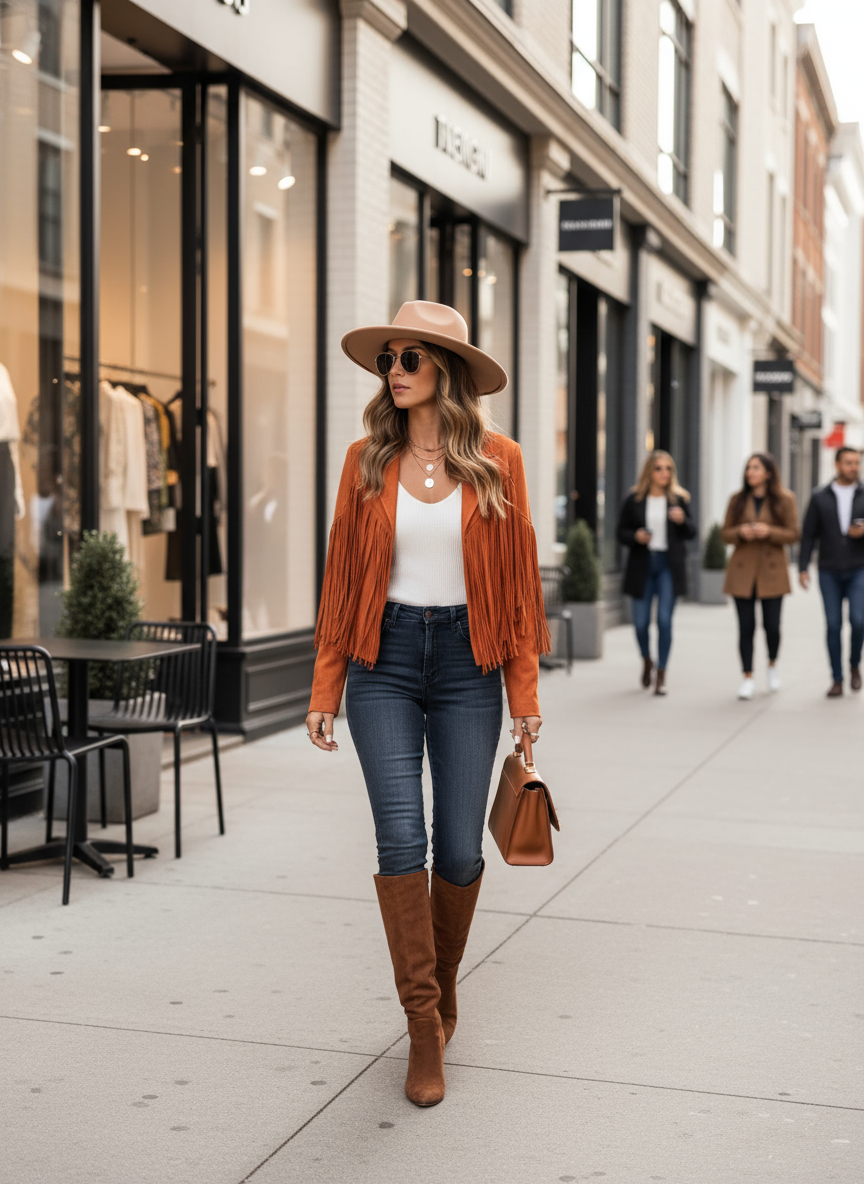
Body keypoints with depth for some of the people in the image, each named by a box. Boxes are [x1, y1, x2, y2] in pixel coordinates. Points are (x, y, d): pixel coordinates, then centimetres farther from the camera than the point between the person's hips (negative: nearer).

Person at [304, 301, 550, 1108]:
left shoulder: (496, 460, 0)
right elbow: (341, 578, 5)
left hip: (465, 659, 0)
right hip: (385, 659, 0)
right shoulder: (367, 461, 3)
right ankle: (423, 1025, 1)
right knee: (401, 837, -10)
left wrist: (524, 690, -2)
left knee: (459, 849, 3)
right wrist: (325, 688, 1)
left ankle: (443, 986, 30)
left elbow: (518, 577, 2)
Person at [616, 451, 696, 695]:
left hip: (669, 565, 0)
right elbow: (621, 532, 5)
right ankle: (646, 660, 32)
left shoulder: (679, 499, 3)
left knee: (665, 620, -6)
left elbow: (691, 533, 7)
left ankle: (661, 674, 5)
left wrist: (682, 521, -14)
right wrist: (635, 537, -16)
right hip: (642, 565, 0)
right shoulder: (634, 500, 1)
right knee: (641, 621, 2)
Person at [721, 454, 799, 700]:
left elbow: (793, 534, -1)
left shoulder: (785, 499, 1)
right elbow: (726, 533, 8)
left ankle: (773, 665, 29)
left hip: (772, 570, -1)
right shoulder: (737, 499, 6)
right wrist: (741, 532, -13)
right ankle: (747, 677, 9)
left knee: (771, 625, 0)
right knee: (746, 627, 0)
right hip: (742, 570, 1)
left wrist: (769, 531, -17)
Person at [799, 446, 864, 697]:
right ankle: (837, 680, 9)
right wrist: (802, 568, -3)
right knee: (833, 626, 0)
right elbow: (809, 535, 4)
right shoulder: (820, 498, 4)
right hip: (829, 572, 1)